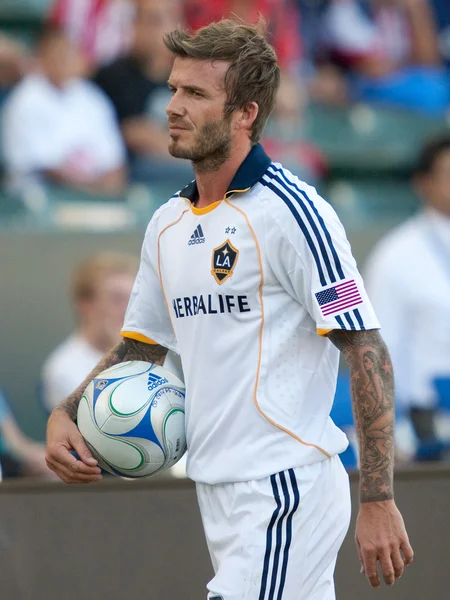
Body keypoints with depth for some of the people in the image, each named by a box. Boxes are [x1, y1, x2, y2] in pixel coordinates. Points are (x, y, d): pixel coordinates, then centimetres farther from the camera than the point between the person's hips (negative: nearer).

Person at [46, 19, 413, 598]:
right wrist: (65, 415, 4)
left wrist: (378, 502, -17)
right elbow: (140, 345, 23)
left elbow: (367, 352, -13)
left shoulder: (291, 212, -12)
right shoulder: (168, 224, 13)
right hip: (218, 499, 8)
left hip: (286, 491, -8)